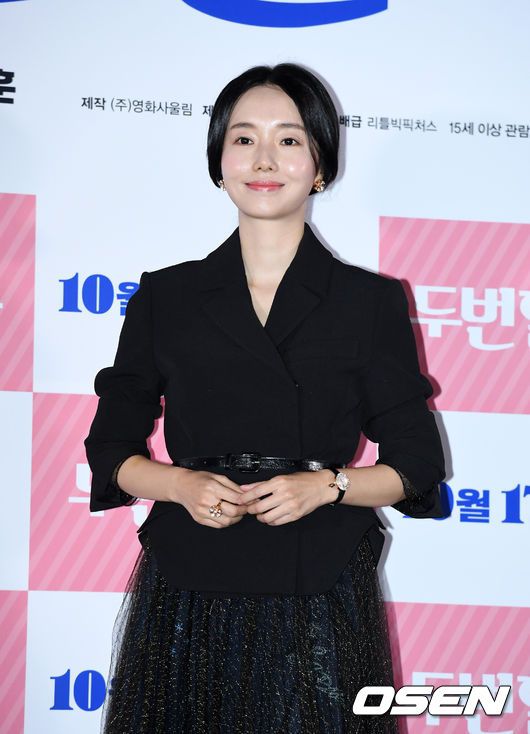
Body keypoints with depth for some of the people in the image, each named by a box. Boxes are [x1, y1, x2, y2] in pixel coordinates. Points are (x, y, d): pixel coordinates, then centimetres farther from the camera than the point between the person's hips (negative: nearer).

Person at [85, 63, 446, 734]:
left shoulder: (371, 302, 3)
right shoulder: (165, 297, 6)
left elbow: (416, 465, 5)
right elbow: (111, 450, 9)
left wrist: (327, 484, -13)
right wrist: (182, 485, -10)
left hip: (320, 601, -1)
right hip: (187, 595, 1)